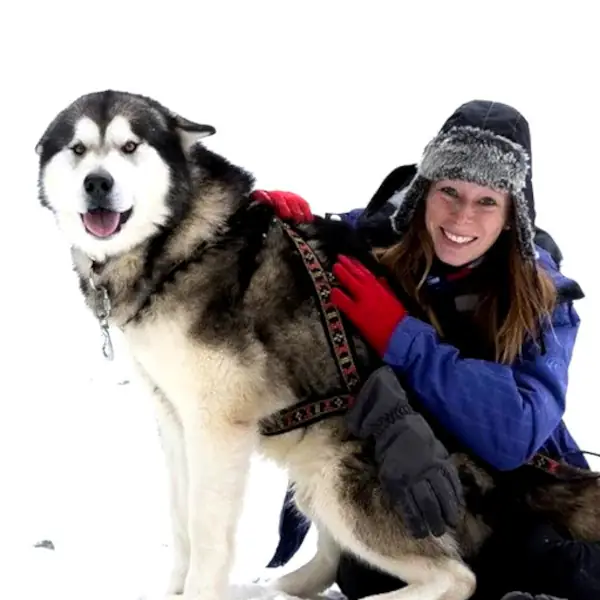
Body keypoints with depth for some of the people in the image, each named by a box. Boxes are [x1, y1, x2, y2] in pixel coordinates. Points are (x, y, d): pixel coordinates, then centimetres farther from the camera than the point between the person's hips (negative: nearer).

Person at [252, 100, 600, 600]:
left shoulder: (542, 299, -13)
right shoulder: (369, 243, -12)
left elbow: (516, 433, -27)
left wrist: (400, 338, -33)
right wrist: (288, 215, -31)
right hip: (382, 485, 1)